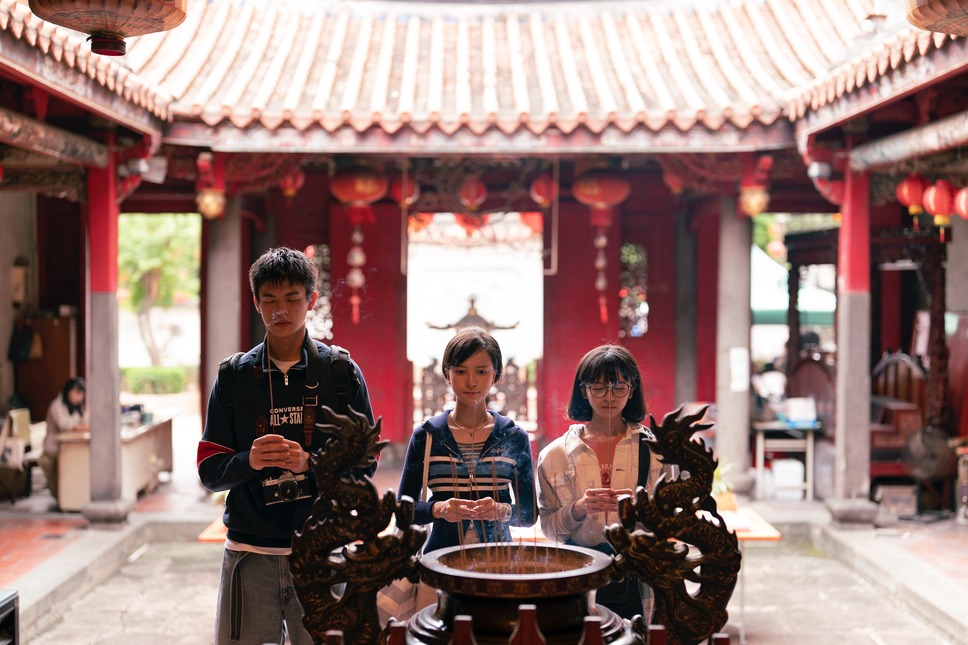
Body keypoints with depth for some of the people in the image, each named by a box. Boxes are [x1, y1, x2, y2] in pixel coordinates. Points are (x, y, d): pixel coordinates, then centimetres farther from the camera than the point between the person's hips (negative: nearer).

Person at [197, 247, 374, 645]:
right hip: (250, 552, 1)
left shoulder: (342, 372, 3)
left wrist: (309, 463, -16)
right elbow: (209, 471, 5)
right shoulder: (233, 375, 7)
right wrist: (249, 462, -16)